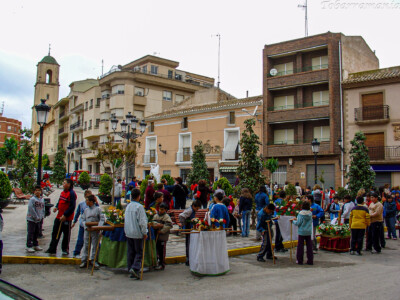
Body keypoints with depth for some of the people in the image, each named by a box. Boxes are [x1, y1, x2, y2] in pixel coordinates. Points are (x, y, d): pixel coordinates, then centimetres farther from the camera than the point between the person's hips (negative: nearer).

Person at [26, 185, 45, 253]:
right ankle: (29, 247, 1)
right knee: (31, 233, -4)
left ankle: (35, 245, 26)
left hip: (38, 220, 7)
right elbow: (31, 209, -18)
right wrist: (36, 217, -17)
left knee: (36, 233, 15)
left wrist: (42, 216, 2)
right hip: (31, 219, -7)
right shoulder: (32, 199, -13)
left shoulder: (42, 199, 9)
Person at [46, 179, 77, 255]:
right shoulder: (63, 192, 12)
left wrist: (65, 215, -21)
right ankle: (52, 249, 20)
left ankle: (65, 249, 18)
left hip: (67, 218, -8)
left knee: (66, 234, 5)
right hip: (59, 217, 8)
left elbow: (72, 207, -19)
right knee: (55, 232, 11)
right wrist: (56, 207, 3)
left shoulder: (72, 193, -16)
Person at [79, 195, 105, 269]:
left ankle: (93, 260, 15)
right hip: (87, 230, 3)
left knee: (95, 246, 4)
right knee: (86, 245, 6)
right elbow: (83, 220, 7)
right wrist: (86, 227, -9)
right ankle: (84, 261, 14)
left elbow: (102, 219, -5)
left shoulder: (98, 209, -2)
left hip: (95, 231, -3)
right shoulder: (86, 210, 9)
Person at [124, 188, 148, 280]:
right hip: (137, 233, -6)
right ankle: (135, 268, -12)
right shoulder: (139, 207, -15)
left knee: (130, 252, 12)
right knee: (139, 252, 3)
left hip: (128, 233, 6)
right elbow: (142, 221, -16)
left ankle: (131, 271, 16)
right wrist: (144, 233, -9)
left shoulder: (128, 206, 7)